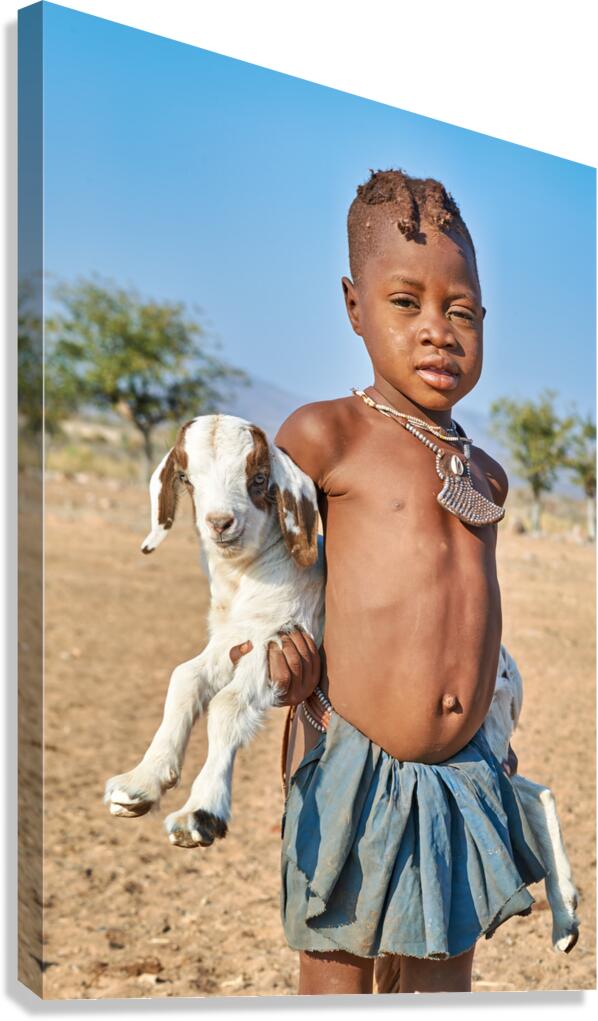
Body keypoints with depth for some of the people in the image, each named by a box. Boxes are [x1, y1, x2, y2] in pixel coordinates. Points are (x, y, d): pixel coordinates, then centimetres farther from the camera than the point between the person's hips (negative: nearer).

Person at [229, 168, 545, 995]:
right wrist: (271, 648, -10)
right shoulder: (326, 434, -8)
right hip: (353, 772, -5)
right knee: (337, 983, 8)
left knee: (442, 986, 15)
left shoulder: (488, 476, 10)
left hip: (464, 779, 5)